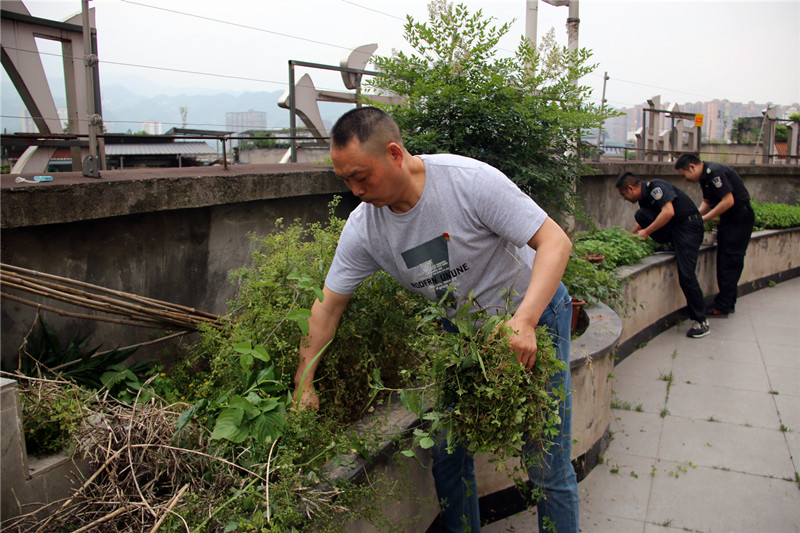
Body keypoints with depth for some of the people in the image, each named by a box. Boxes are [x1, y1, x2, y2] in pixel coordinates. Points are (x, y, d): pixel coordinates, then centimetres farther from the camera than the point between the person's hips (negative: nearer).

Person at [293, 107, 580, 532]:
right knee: (447, 451, 8)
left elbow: (555, 241, -26)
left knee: (547, 467, -1)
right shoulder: (363, 227, -12)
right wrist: (304, 384, -6)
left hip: (534, 310, -4)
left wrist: (524, 321, -38)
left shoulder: (470, 180, -28)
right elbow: (327, 306, -4)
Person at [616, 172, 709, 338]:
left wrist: (646, 232, -23)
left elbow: (668, 212, -29)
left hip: (689, 226, -9)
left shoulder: (655, 187, -16)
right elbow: (643, 224, 26)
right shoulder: (643, 197, 11)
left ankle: (701, 322, -4)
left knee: (686, 275, -14)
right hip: (671, 230, 9)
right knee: (640, 215, -10)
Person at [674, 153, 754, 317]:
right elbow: (707, 202, 17)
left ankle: (722, 307, -4)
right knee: (723, 261, 12)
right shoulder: (705, 175, 9)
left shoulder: (714, 172, -22)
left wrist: (704, 219, -19)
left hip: (740, 219, -10)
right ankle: (728, 303, 20)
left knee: (729, 263, -8)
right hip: (728, 220, 10)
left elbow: (728, 201, -25)